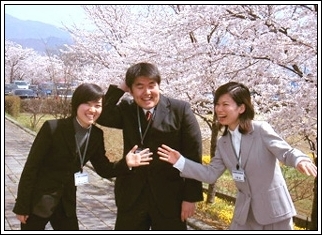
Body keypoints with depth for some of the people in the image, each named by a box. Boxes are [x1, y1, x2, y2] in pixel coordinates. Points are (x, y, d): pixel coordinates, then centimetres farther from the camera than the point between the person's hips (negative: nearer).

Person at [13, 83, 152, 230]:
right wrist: (22, 206, -13)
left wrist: (125, 163, -17)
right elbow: (31, 167, -16)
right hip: (38, 201, -5)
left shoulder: (96, 135, -3)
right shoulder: (52, 128, -20)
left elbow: (104, 170, 4)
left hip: (66, 202, 5)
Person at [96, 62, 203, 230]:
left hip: (169, 197, -3)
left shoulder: (180, 110, -8)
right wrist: (119, 88, -10)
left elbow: (193, 156, -8)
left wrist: (191, 197, -9)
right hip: (131, 196, 3)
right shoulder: (126, 109, 5)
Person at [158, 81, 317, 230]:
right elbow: (211, 174, 7)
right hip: (245, 212, 6)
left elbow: (286, 152, -19)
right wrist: (180, 161, -1)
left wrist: (300, 160, -42)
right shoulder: (223, 143, 7)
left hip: (273, 208, -5)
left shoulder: (261, 129, -12)